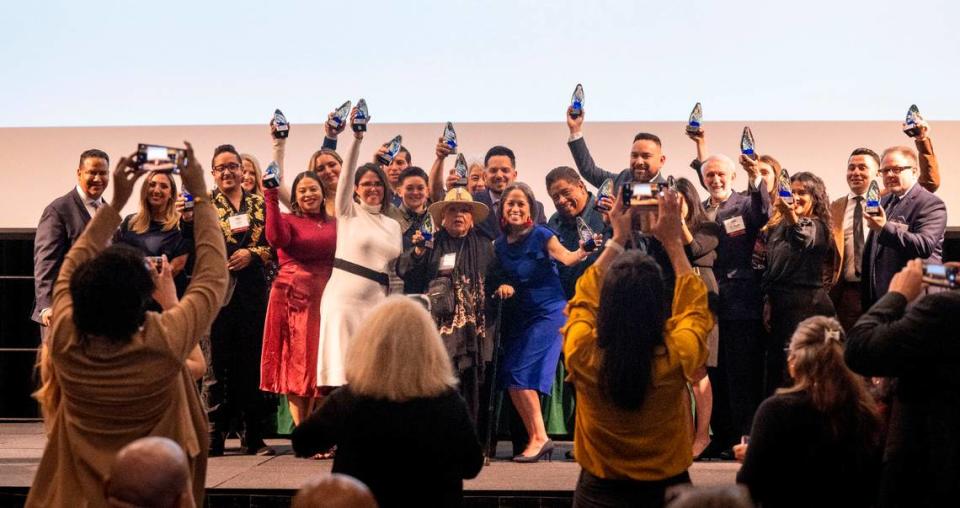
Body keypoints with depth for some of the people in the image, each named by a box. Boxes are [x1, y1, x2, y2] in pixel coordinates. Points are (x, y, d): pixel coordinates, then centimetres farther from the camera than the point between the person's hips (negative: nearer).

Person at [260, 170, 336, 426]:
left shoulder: (334, 224, 14)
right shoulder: (288, 220, 3)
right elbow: (276, 238, -20)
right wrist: (271, 200, -23)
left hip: (325, 298, 4)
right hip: (294, 297, -4)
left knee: (319, 363, 8)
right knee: (295, 361, 1)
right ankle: (301, 431, 4)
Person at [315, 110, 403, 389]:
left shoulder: (393, 225, 16)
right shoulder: (348, 212, 5)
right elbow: (346, 174, -9)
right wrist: (357, 138, -20)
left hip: (377, 303, 4)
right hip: (343, 298, -4)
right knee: (341, 369, -6)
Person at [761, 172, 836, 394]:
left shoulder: (816, 226, -6)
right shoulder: (779, 226, 14)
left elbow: (803, 240, -31)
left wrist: (793, 218, -52)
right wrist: (768, 300, 7)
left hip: (806, 304, -6)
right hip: (779, 304, 6)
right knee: (774, 365, 8)